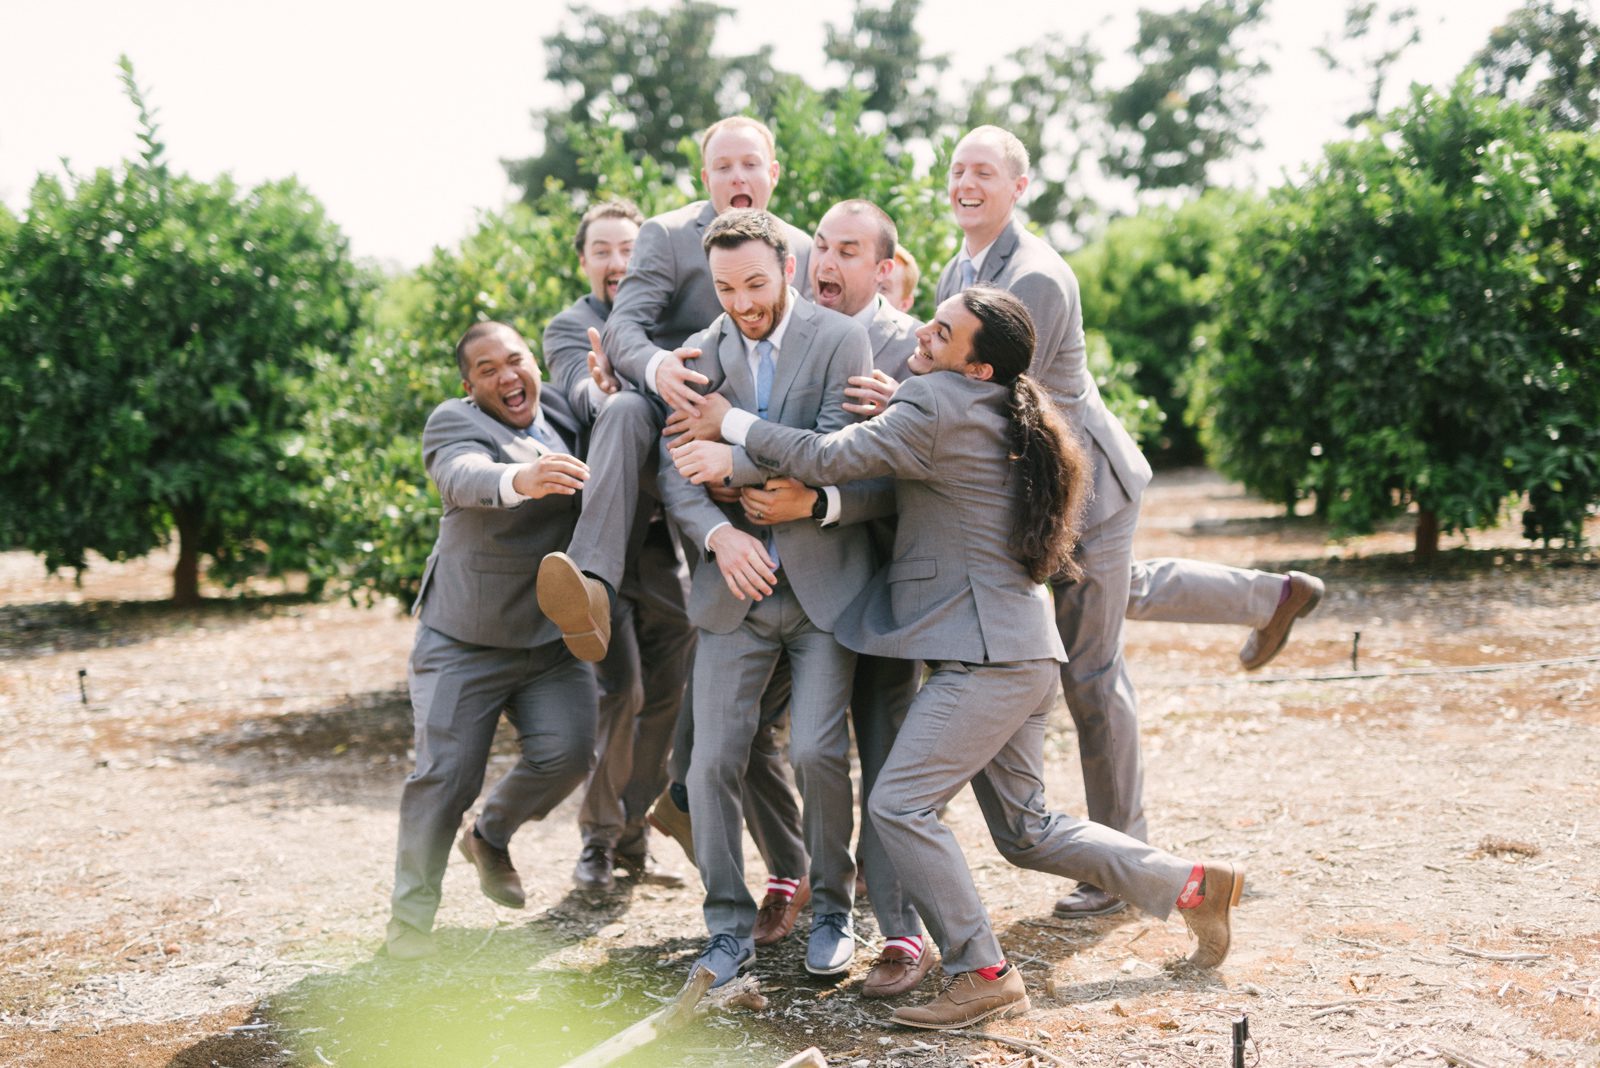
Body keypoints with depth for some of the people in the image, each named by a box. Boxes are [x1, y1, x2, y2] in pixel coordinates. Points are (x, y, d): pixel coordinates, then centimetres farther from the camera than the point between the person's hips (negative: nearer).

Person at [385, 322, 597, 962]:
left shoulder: (564, 414, 7)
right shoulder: (453, 423, -11)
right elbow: (464, 476, -33)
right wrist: (519, 479, -56)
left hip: (553, 638, 4)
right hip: (465, 641, -4)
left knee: (567, 752, -8)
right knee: (446, 774, -6)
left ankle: (492, 837, 23)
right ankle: (410, 916, 9)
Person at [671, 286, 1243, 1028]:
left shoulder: (937, 406, -13)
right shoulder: (996, 416, 16)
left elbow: (826, 456, -13)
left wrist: (730, 422, 2)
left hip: (986, 655, -10)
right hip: (1018, 651, 10)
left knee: (901, 804, -10)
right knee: (1024, 829, 17)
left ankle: (982, 974, -6)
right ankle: (1190, 884, 23)